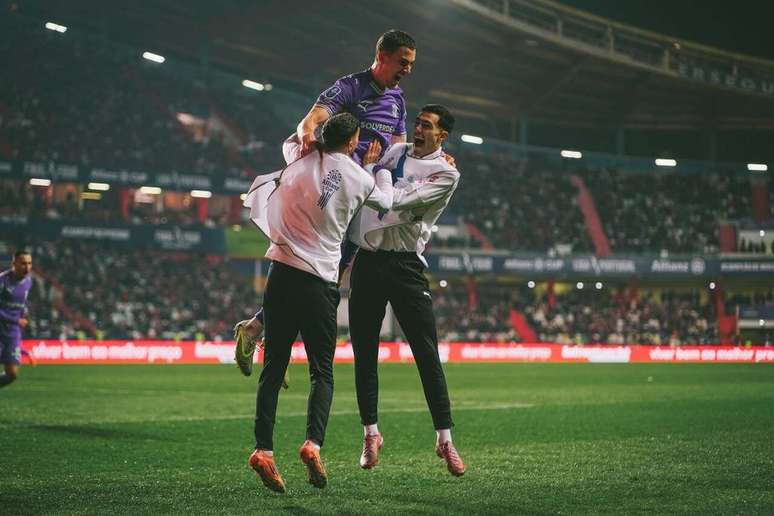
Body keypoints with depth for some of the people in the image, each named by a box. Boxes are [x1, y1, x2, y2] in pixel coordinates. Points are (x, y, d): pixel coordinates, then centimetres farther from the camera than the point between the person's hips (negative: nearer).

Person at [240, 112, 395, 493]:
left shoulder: (300, 160, 5)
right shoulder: (359, 179, -1)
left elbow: (291, 141, 31)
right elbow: (386, 201, 21)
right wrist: (379, 165, 36)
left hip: (281, 273, 3)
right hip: (319, 283, -3)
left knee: (273, 368, 4)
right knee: (322, 372, 5)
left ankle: (263, 448, -5)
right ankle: (313, 443, -15)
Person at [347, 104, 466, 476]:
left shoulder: (446, 173, -3)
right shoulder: (395, 151, 14)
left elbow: (401, 201, -15)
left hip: (405, 266, -4)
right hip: (367, 261, 5)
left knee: (427, 354, -4)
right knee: (364, 352, 6)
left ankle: (445, 438, 3)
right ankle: (371, 433, 16)